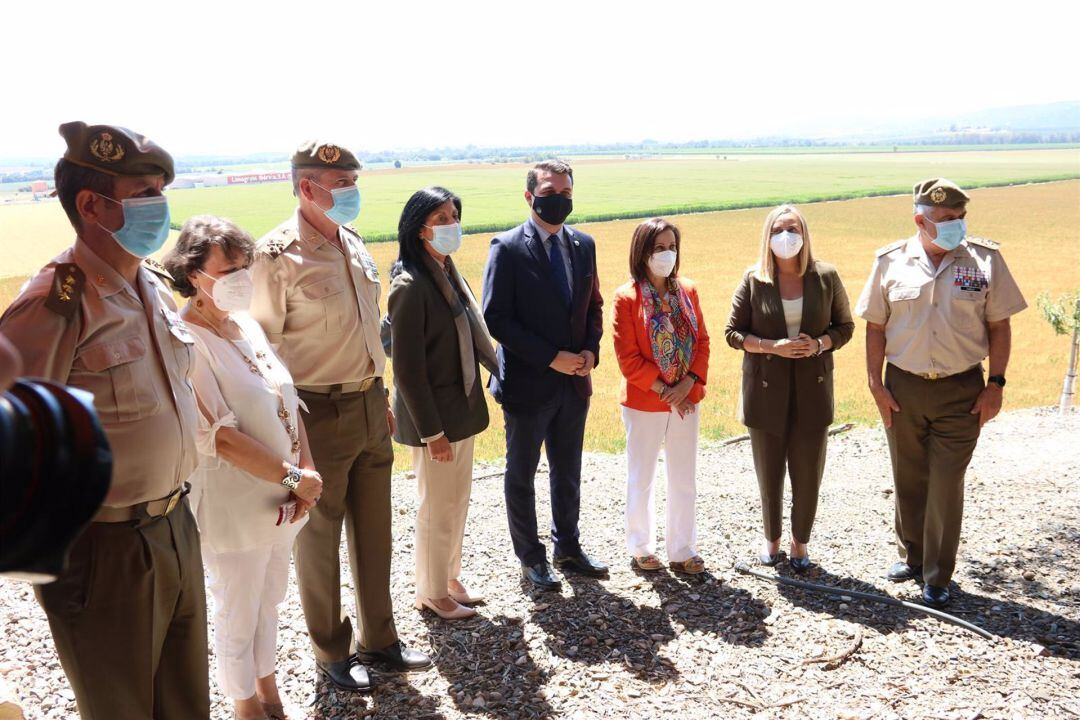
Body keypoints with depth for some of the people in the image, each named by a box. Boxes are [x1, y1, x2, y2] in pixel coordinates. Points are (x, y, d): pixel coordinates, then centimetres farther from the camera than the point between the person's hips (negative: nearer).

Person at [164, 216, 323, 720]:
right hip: (232, 504, -7)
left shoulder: (245, 324, 4)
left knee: (268, 602, 23)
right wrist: (294, 477, -19)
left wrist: (306, 470, -4)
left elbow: (287, 401, 7)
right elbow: (220, 437, -24)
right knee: (238, 617, 12)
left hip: (278, 499, 8)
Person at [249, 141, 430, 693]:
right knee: (319, 538, 10)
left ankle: (379, 637, 35)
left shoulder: (352, 241, 8)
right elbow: (265, 345, -15)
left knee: (373, 530, 17)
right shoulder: (277, 254, -15)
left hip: (369, 405, 7)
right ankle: (332, 653, 29)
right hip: (319, 414, -7)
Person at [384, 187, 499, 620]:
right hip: (433, 414, -8)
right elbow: (407, 368, -20)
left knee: (457, 501, 19)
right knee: (437, 507, 7)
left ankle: (450, 579, 37)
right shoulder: (410, 285, -20)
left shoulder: (449, 273, 7)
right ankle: (431, 593, 26)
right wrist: (432, 431, -18)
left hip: (463, 407, 8)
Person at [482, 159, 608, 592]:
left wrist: (591, 349, -5)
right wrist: (551, 358, -19)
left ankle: (567, 547, 35)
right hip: (527, 382, -5)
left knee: (568, 472, 18)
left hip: (574, 381, 5)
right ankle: (530, 557, 26)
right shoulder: (508, 248, -11)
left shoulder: (583, 245, 6)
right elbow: (496, 318, -16)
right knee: (521, 475, 10)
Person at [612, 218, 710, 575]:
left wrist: (689, 383, -12)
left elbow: (702, 341, 3)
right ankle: (641, 548, 28)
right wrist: (664, 390, -15)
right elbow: (628, 358, -12)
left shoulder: (687, 292, 4)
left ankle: (682, 551, 25)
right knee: (640, 479, 10)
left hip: (686, 402, 4)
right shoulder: (627, 297, -10)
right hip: (643, 404, -4)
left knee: (684, 480, 12)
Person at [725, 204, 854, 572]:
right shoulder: (753, 279, -3)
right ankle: (771, 538, 31)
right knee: (769, 471, 10)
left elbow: (845, 326, 7)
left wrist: (820, 344, -13)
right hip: (766, 390, 0)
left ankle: (800, 541, 27)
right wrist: (774, 346, -16)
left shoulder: (826, 276, -1)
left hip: (812, 389, 1)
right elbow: (732, 332, -1)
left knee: (808, 471, 6)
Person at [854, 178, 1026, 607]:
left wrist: (995, 384, -4)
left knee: (946, 487, 2)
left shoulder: (985, 259, -5)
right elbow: (876, 326, 2)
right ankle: (911, 555, 34)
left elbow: (999, 325, 0)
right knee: (908, 480, 14)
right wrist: (876, 384, -2)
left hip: (961, 391, -1)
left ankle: (937, 577, 16)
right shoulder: (891, 261, -3)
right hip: (903, 388, 2)